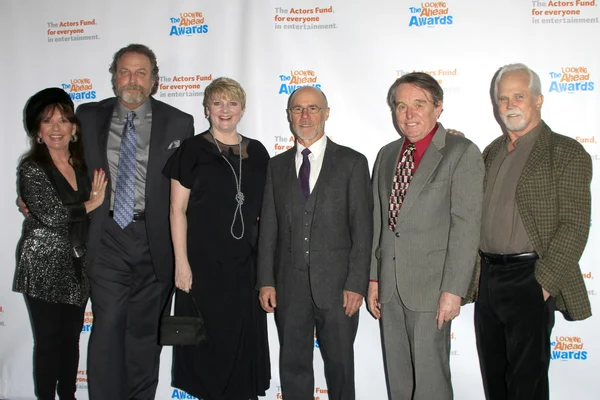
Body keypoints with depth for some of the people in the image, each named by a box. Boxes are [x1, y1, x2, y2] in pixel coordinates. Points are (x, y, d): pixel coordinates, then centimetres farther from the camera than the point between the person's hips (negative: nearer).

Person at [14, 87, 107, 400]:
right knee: (48, 342, 6)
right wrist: (92, 203, -10)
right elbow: (51, 214, -21)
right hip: (44, 268, -5)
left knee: (71, 339, 14)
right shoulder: (31, 168, -9)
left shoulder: (82, 166, 8)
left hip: (77, 267, 5)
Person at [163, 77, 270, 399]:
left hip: (245, 263, 3)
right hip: (203, 261, -3)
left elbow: (264, 209, 12)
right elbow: (178, 210, -5)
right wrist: (181, 263, -11)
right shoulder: (192, 150, -2)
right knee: (207, 338, 5)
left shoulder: (257, 152, 8)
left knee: (243, 338, 10)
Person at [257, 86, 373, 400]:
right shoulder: (277, 165, 10)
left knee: (339, 365, 11)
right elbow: (268, 227, 8)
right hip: (289, 286, 3)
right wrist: (266, 281, 2)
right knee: (293, 366, 12)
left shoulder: (352, 162, 1)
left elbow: (362, 228, -3)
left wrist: (356, 284, -9)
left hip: (337, 285, -2)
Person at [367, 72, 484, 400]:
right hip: (389, 284, 6)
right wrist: (374, 278, 10)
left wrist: (453, 290, -17)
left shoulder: (462, 152, -7)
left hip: (430, 286, -6)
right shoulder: (387, 155, 12)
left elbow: (466, 226, -13)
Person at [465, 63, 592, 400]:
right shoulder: (491, 152, 13)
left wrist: (544, 283, -17)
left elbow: (575, 226, -12)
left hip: (529, 281, -6)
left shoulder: (567, 152, -6)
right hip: (487, 280, 6)